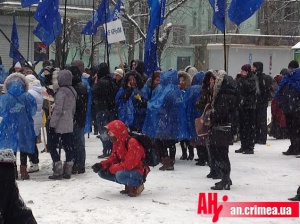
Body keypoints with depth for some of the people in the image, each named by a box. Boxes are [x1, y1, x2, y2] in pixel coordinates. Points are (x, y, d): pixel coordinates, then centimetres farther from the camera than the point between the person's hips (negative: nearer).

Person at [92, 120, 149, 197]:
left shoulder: (132, 143, -25)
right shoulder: (116, 143, 3)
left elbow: (128, 165, -28)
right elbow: (113, 159, 7)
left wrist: (111, 169, -23)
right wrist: (101, 165, -12)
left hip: (138, 172, -9)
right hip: (124, 169, 9)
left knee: (120, 175, -38)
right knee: (101, 172, -2)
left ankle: (137, 184, -8)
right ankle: (128, 184, 5)